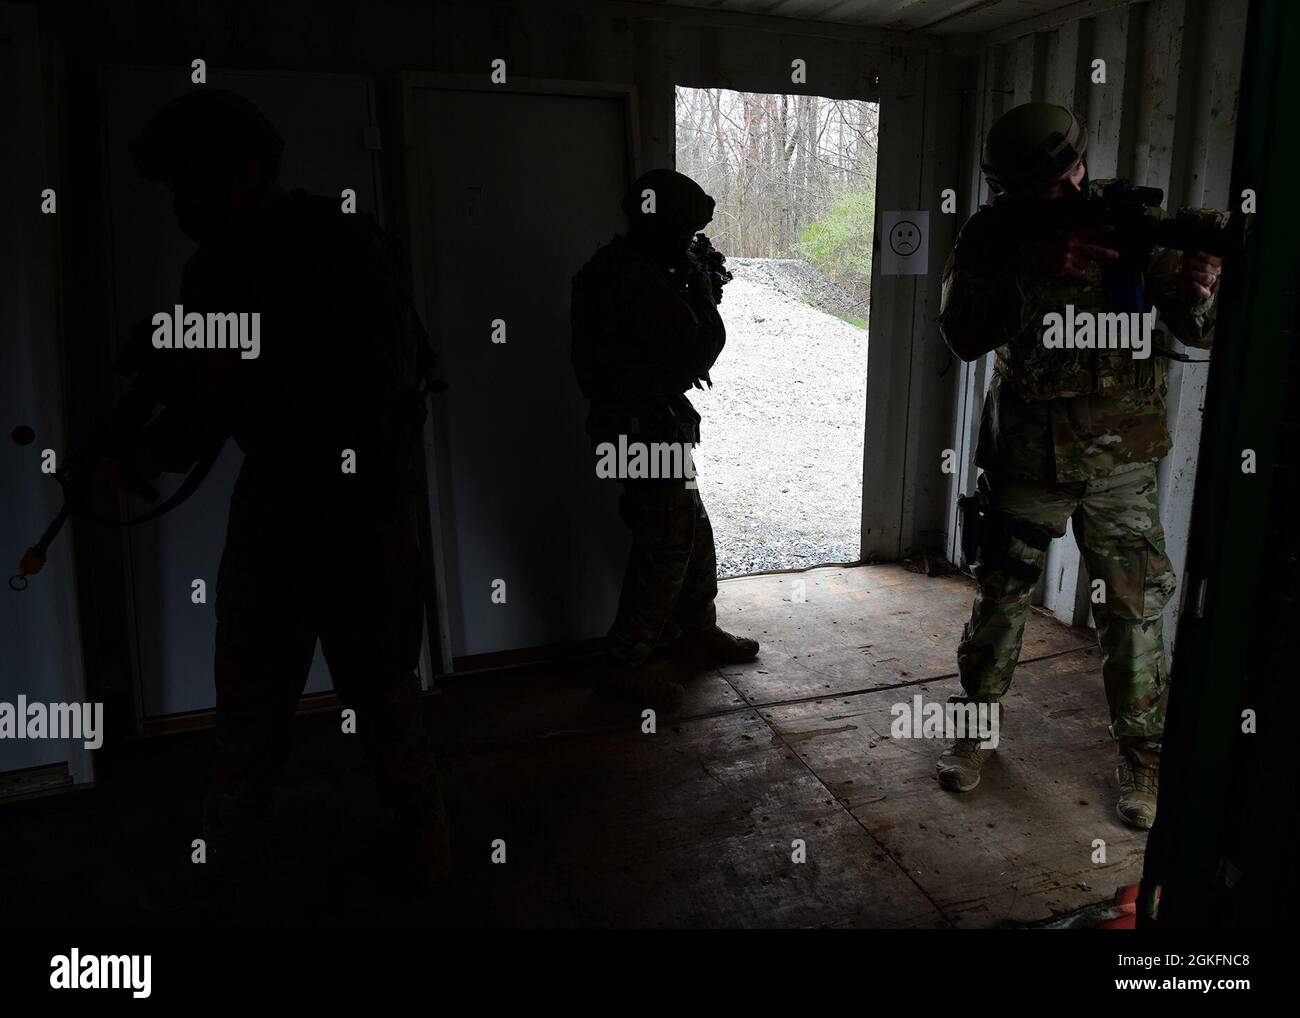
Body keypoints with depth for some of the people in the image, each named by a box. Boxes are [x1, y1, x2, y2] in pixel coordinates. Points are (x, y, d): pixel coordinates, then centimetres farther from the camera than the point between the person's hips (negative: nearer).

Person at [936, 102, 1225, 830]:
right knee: (1000, 599, 11)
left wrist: (1199, 284, -32)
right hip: (1028, 454, 1)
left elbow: (1201, 331, -9)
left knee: (1134, 612, 5)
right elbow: (964, 336, -15)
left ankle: (1145, 760, 24)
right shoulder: (994, 236, -5)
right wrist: (1042, 269, -26)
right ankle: (974, 730, 31)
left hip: (1120, 458, 0)